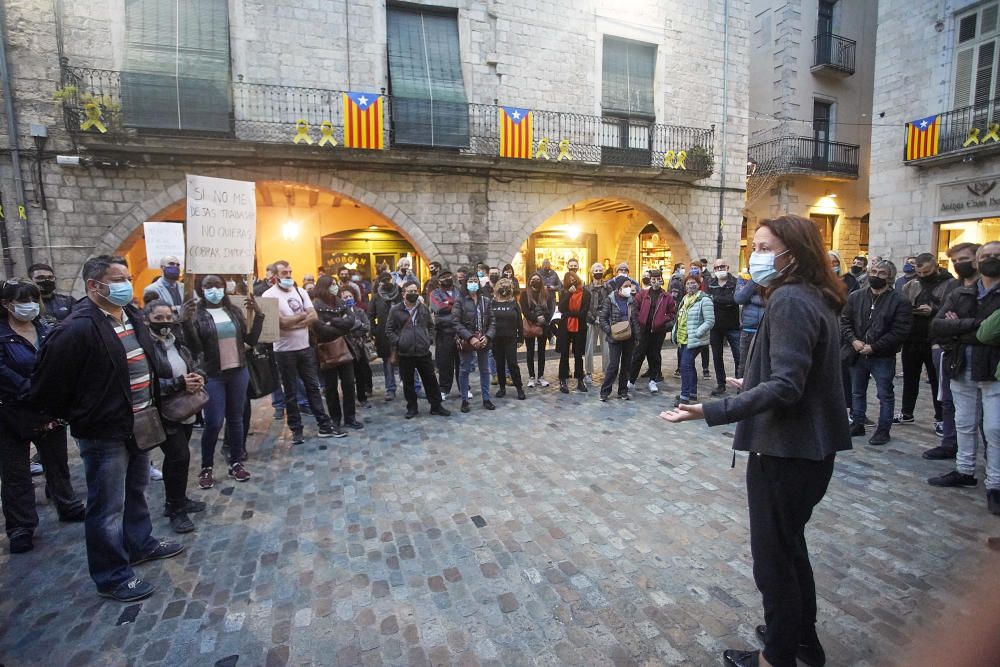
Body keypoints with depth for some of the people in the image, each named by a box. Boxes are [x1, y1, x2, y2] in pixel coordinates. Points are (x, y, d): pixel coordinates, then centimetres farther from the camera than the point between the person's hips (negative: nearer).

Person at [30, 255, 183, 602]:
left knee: (135, 492, 24)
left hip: (139, 426, 8)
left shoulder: (133, 316, 5)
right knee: (108, 507, 6)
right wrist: (76, 417, -1)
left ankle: (140, 544, 43)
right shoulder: (77, 329, -21)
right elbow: (47, 386, -15)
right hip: (104, 433, -8)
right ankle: (112, 577, 22)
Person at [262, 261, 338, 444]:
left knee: (313, 387, 9)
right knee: (291, 391, 7)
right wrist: (302, 315, -7)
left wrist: (292, 323, -16)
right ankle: (296, 430, 18)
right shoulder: (270, 295, -9)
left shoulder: (300, 292, 6)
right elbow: (281, 322, -19)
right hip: (285, 351, -4)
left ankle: (324, 426, 16)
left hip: (305, 347, 4)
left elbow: (313, 317, -3)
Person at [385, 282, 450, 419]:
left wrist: (429, 339, 5)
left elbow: (430, 326, 18)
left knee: (431, 380, 7)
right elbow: (389, 330, 2)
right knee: (408, 382, 9)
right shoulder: (395, 310, -1)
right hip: (405, 353, -2)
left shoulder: (424, 308, 8)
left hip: (423, 351, 2)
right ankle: (412, 407, 23)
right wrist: (398, 342, -8)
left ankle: (436, 406, 19)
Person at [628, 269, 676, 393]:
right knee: (638, 355, 1)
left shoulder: (667, 297, 3)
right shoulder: (643, 294, 3)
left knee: (655, 356, 9)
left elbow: (673, 313, 6)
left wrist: (663, 320, -7)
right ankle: (631, 381, 10)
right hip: (643, 330, 0)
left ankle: (653, 381, 21)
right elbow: (635, 308, 6)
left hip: (658, 331, 0)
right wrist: (638, 320, -4)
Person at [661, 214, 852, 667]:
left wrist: (712, 411, -35)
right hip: (810, 446, 10)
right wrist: (754, 386, 30)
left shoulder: (789, 300, -20)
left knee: (773, 555, 7)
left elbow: (785, 387, -28)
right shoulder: (817, 298, 10)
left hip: (786, 450, -10)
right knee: (790, 545, 25)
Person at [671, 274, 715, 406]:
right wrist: (676, 334, 13)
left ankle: (685, 396, -6)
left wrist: (695, 334, -21)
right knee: (689, 366, 15)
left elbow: (710, 321, -16)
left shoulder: (704, 300, -12)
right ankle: (692, 393, 27)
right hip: (683, 339, 8)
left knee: (685, 365, -12)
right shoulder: (685, 299, 13)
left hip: (694, 341, -8)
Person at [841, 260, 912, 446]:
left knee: (885, 395, 7)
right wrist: (853, 341, -12)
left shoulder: (899, 301, -8)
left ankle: (883, 429, 19)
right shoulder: (856, 297, 4)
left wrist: (874, 347, -18)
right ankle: (857, 424, 29)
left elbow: (899, 331, -13)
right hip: (857, 354, 4)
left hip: (883, 357, -4)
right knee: (857, 392, 15)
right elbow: (845, 321, 4)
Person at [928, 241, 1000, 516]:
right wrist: (976, 324, -17)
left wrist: (959, 329, -12)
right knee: (965, 424, 15)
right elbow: (936, 326, -7)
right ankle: (965, 471, 29)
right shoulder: (960, 294, 7)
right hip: (962, 370, 4)